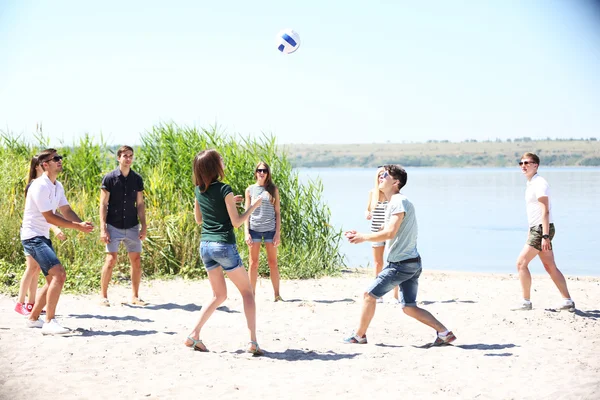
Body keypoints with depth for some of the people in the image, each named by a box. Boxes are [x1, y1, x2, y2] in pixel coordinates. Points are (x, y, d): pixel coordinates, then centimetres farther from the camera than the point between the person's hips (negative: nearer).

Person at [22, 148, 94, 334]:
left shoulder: (57, 186, 10)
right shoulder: (40, 186, -19)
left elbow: (66, 211, 7)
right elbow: (49, 217, -22)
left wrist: (82, 223, -13)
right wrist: (77, 226, -22)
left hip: (44, 237, 10)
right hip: (33, 237, -10)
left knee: (53, 280, 14)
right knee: (59, 274, -22)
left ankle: (33, 318, 27)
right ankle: (49, 322, -19)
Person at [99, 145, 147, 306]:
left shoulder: (137, 179, 5)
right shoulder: (109, 178, -5)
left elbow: (140, 204, 9)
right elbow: (103, 204, -6)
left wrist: (143, 227, 3)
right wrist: (103, 228, -12)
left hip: (132, 227, 4)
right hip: (113, 226, -3)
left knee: (136, 261, 3)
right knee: (111, 260, -9)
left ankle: (135, 296, 15)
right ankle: (103, 296, 4)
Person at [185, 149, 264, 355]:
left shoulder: (199, 191, 6)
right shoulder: (224, 189, -14)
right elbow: (236, 222, -13)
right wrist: (254, 206, 0)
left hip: (205, 246, 6)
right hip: (224, 246, -6)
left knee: (219, 295, 18)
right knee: (247, 291, 6)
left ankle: (194, 334, 7)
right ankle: (253, 341, -1)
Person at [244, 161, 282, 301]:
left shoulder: (273, 190, 6)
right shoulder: (250, 190, 5)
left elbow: (277, 212, 6)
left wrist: (278, 232, -2)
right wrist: (246, 233, -4)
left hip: (270, 229, 0)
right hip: (254, 229, 0)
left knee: (273, 263, 4)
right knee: (253, 263, 2)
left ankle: (277, 294, 9)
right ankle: (252, 294, 9)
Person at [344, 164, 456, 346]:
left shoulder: (399, 202, -15)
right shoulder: (394, 203, 17)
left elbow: (389, 233, -24)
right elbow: (385, 231, 22)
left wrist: (363, 237, -13)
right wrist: (359, 234, 13)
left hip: (401, 264, -10)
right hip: (411, 263, 10)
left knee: (369, 295, 0)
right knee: (409, 308, 11)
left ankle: (359, 335, 13)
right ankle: (445, 333, 8)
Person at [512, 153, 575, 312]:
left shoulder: (539, 183, -14)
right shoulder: (531, 184, 16)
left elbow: (545, 211, -20)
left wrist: (545, 236, -25)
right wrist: (530, 232, 26)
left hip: (542, 228, -10)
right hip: (536, 229, 10)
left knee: (521, 263, -9)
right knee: (550, 267, 10)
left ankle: (526, 302, -3)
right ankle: (568, 301, 12)